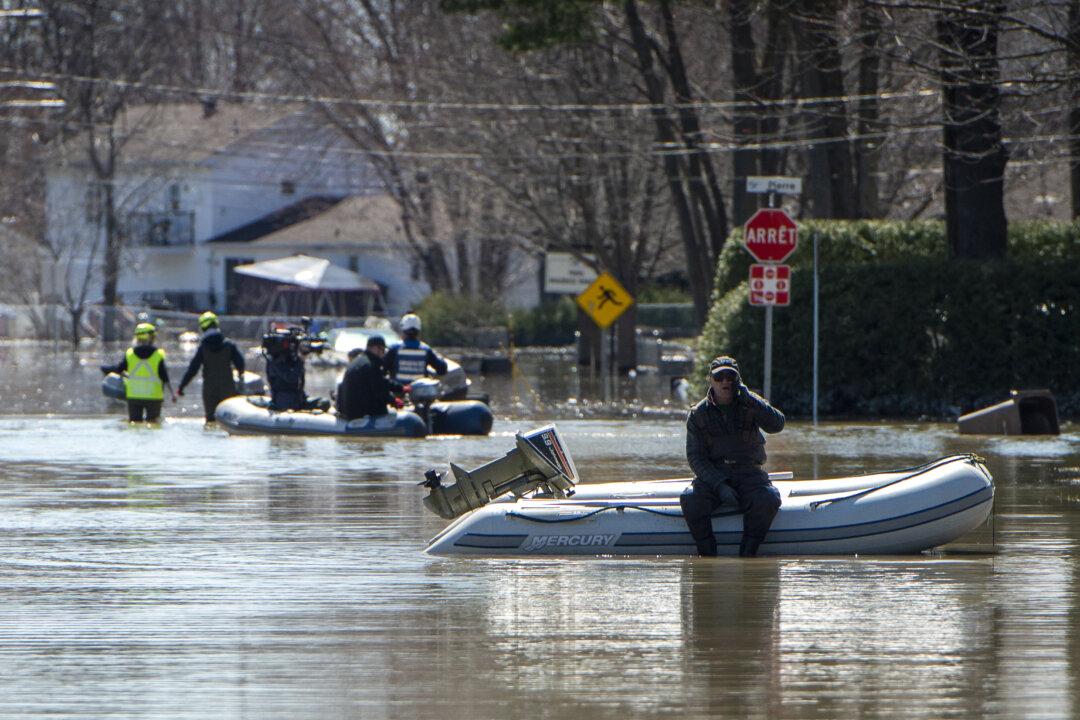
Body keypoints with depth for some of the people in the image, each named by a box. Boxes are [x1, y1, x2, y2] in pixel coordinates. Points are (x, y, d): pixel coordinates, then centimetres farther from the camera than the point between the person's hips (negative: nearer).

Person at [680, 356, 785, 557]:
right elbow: (695, 458, -2)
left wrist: (747, 397, -18)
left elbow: (777, 424, -14)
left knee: (769, 499, -31)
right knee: (690, 499, -30)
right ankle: (707, 555, -22)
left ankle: (748, 553, -24)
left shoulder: (750, 406, 4)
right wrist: (719, 485, -17)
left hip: (748, 472, 0)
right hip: (712, 474, 0)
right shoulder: (698, 414, 4)